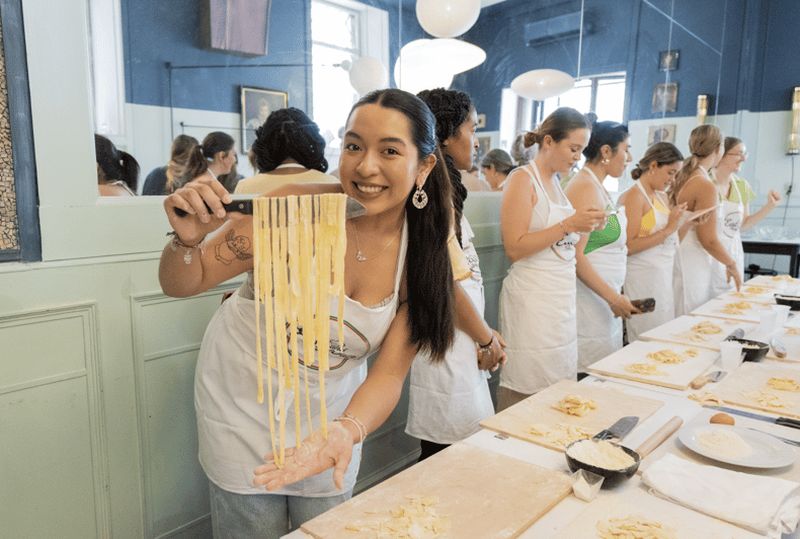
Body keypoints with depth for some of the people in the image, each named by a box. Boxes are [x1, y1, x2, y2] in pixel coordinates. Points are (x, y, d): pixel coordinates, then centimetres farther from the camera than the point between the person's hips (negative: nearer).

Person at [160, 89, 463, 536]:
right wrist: (188, 240, -37)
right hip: (247, 398, -2)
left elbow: (389, 373, -14)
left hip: (333, 408, 3)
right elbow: (182, 284, -15)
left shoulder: (424, 256, -16)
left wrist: (345, 431, -33)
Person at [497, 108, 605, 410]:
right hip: (532, 298, -8)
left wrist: (583, 227, 6)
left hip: (562, 299, 8)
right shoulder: (523, 179, -8)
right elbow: (514, 248, -16)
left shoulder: (556, 183, 15)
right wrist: (568, 224, -18)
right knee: (526, 395, -1)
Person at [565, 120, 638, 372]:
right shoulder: (586, 187, -14)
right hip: (590, 300, -9)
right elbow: (576, 255, -21)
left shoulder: (598, 187, 14)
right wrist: (614, 298, -18)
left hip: (604, 299, 9)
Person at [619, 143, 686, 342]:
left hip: (664, 277, 8)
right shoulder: (634, 196, -11)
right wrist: (668, 229, -17)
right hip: (643, 279, -8)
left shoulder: (662, 197, 13)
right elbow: (629, 246, -19)